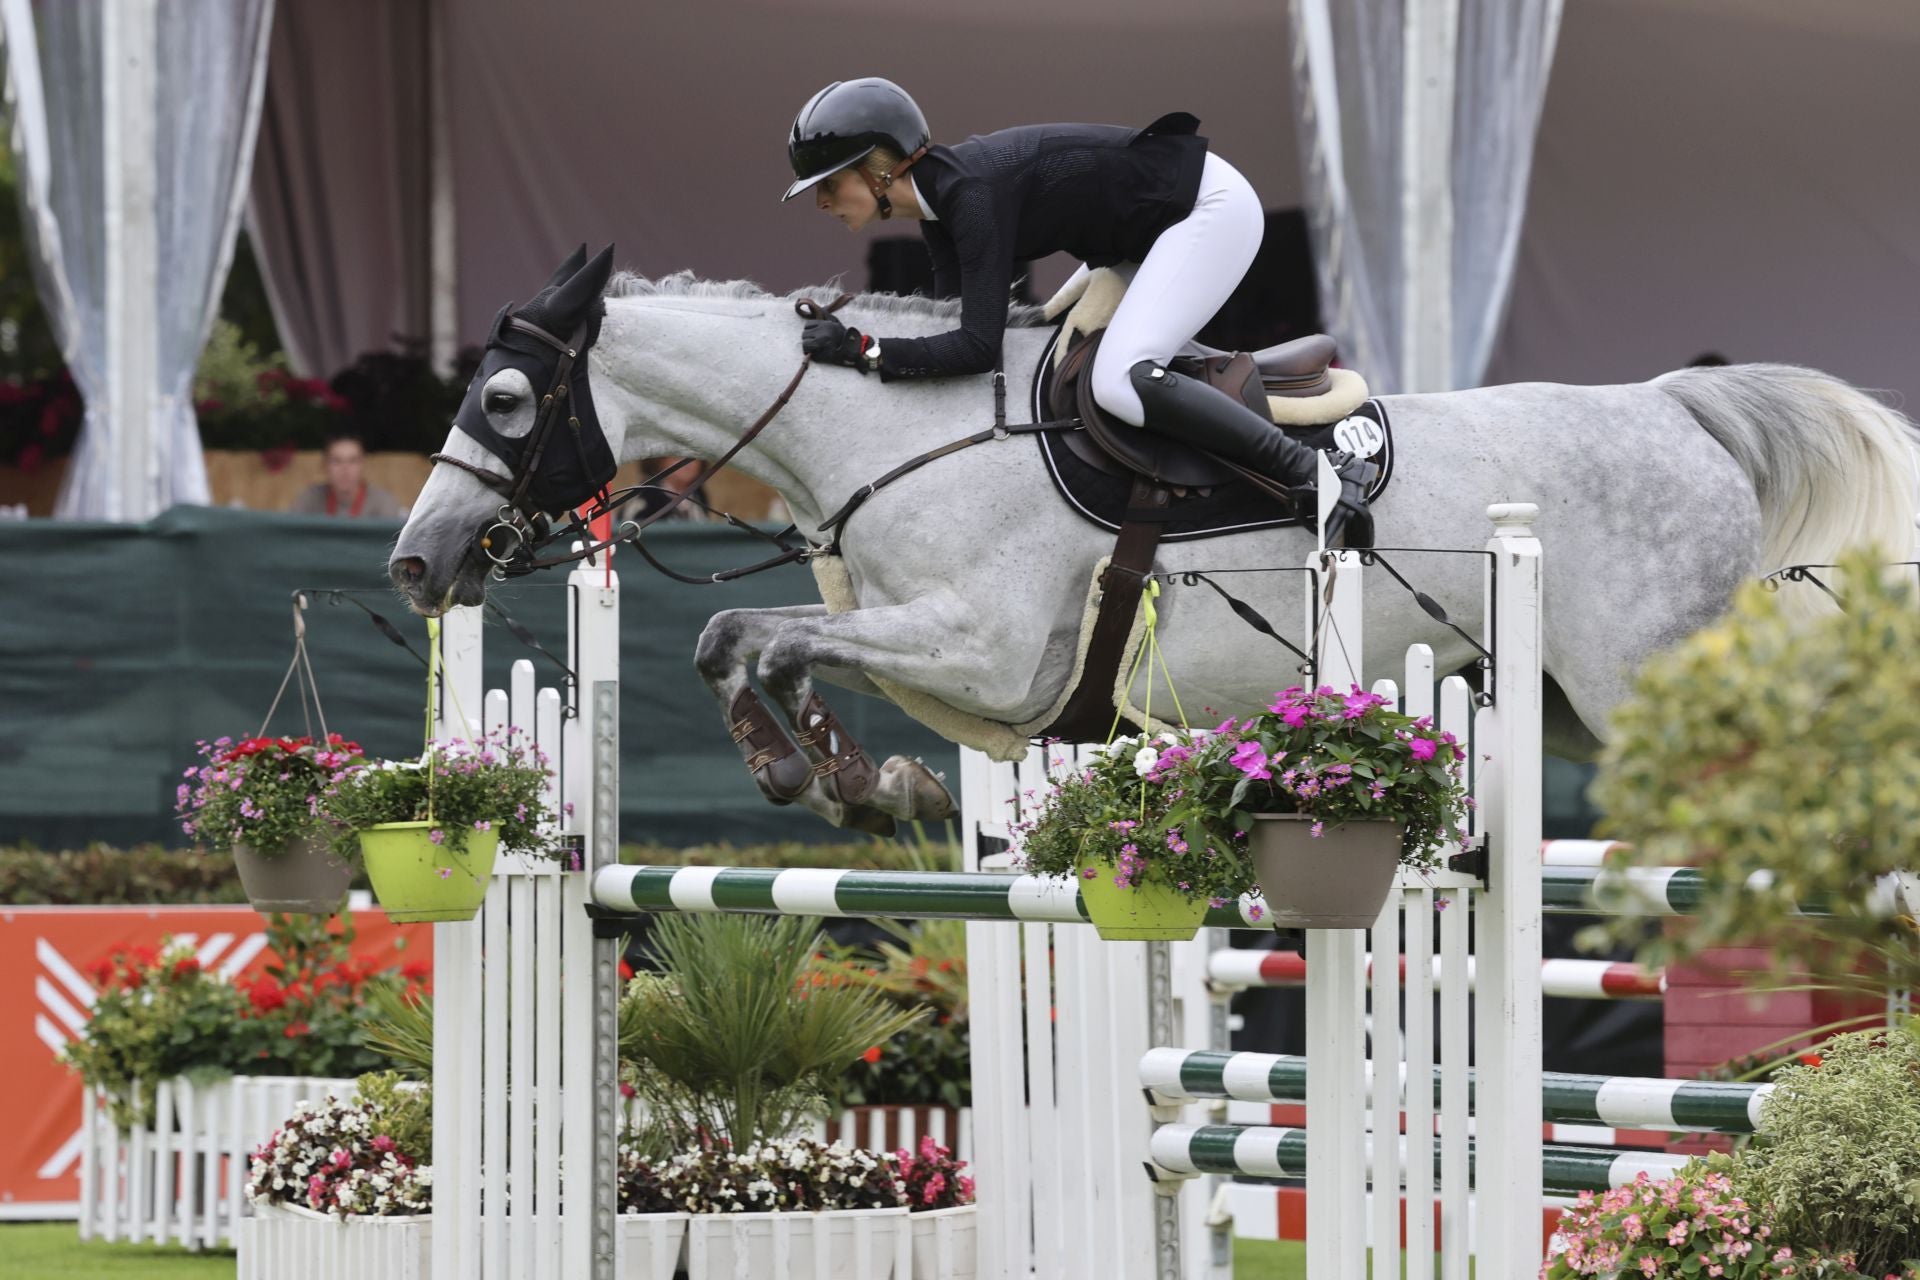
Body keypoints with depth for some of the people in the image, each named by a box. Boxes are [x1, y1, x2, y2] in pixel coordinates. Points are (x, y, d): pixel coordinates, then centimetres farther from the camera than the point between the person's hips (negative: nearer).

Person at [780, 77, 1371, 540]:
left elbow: (977, 348, -30)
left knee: (1120, 382, -24)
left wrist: (863, 351, -27)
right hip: (1152, 226, 11)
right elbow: (948, 316, 7)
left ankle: (1322, 475, -19)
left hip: (1210, 207, -11)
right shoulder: (939, 202, 2)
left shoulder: (972, 193, -26)